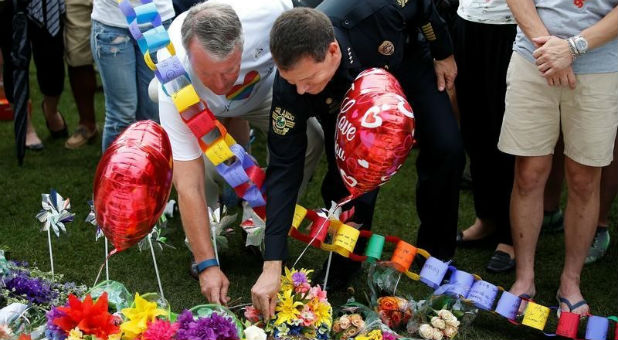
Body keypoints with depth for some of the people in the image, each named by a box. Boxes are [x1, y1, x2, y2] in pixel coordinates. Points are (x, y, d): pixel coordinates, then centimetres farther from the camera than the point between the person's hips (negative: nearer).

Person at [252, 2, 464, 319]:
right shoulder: (290, 86, -40)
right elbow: (284, 170, -36)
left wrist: (443, 54, -3)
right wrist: (272, 266, -39)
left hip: (406, 64, 0)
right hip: (343, 100, 0)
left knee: (446, 150, -12)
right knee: (344, 177, -16)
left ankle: (436, 255, 10)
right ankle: (342, 266, 11)